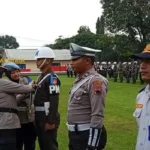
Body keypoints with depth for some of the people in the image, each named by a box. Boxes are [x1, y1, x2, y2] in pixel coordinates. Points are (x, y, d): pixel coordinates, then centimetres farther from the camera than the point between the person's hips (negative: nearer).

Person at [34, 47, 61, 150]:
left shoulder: (52, 78, -17)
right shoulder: (42, 77, 13)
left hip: (48, 118, -9)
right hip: (40, 117, 9)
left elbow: (54, 101, -22)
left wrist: (51, 121, -23)